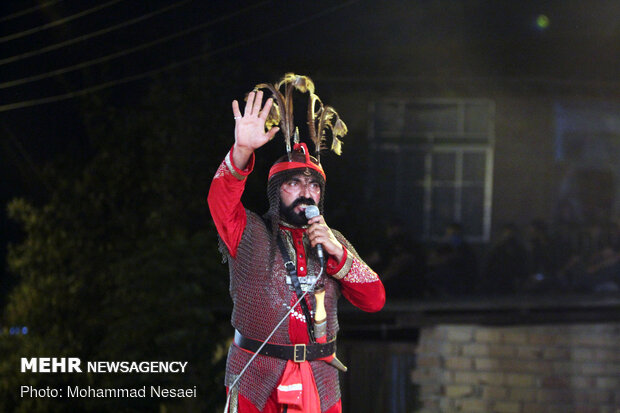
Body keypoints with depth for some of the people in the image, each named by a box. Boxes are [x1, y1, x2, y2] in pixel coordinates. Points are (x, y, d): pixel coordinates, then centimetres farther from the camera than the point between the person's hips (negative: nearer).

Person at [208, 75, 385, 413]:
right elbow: (221, 198, -20)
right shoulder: (250, 234, 1)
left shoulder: (334, 242, 12)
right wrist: (243, 150, -37)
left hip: (320, 382, 3)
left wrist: (337, 252, -9)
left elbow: (374, 300, 4)